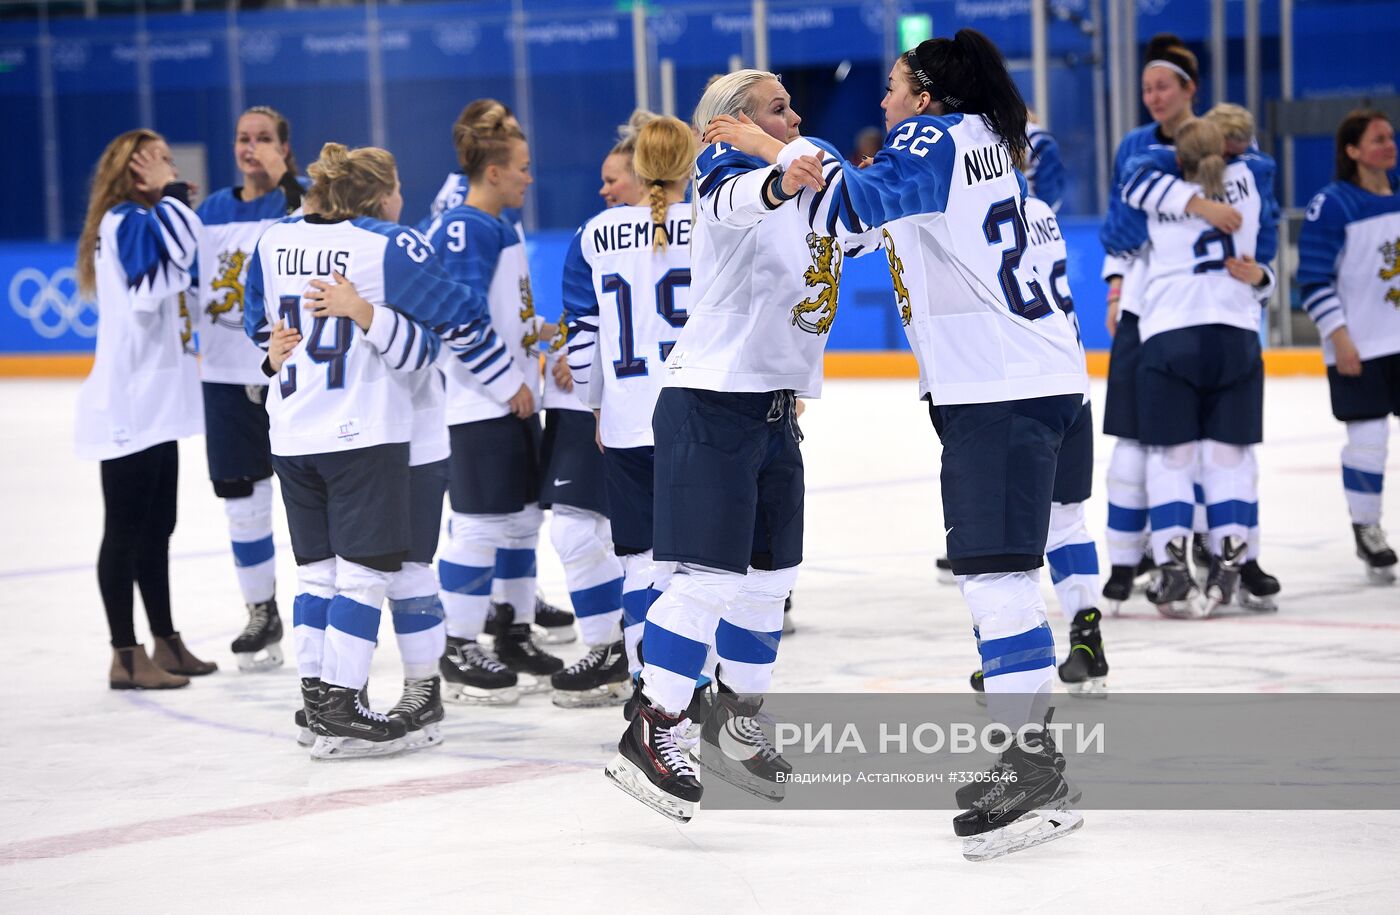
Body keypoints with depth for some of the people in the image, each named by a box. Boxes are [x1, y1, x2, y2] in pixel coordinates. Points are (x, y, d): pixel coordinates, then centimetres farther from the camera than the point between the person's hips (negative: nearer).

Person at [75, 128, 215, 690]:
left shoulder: (141, 223, 18)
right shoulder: (126, 222, -13)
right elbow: (182, 243, -31)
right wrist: (169, 193, -18)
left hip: (156, 403, 10)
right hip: (128, 406, -10)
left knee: (157, 527, 15)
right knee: (126, 528, -5)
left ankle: (166, 643, 22)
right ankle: (126, 657, -1)